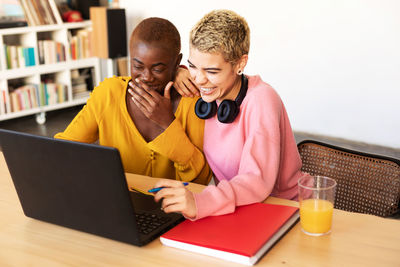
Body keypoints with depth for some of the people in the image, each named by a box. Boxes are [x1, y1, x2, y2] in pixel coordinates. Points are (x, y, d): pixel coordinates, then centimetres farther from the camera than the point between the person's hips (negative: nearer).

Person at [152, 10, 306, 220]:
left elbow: (258, 181, -31)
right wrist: (176, 72, -6)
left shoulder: (261, 100, -21)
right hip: (231, 207, 5)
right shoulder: (210, 89, -2)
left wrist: (198, 203, -47)